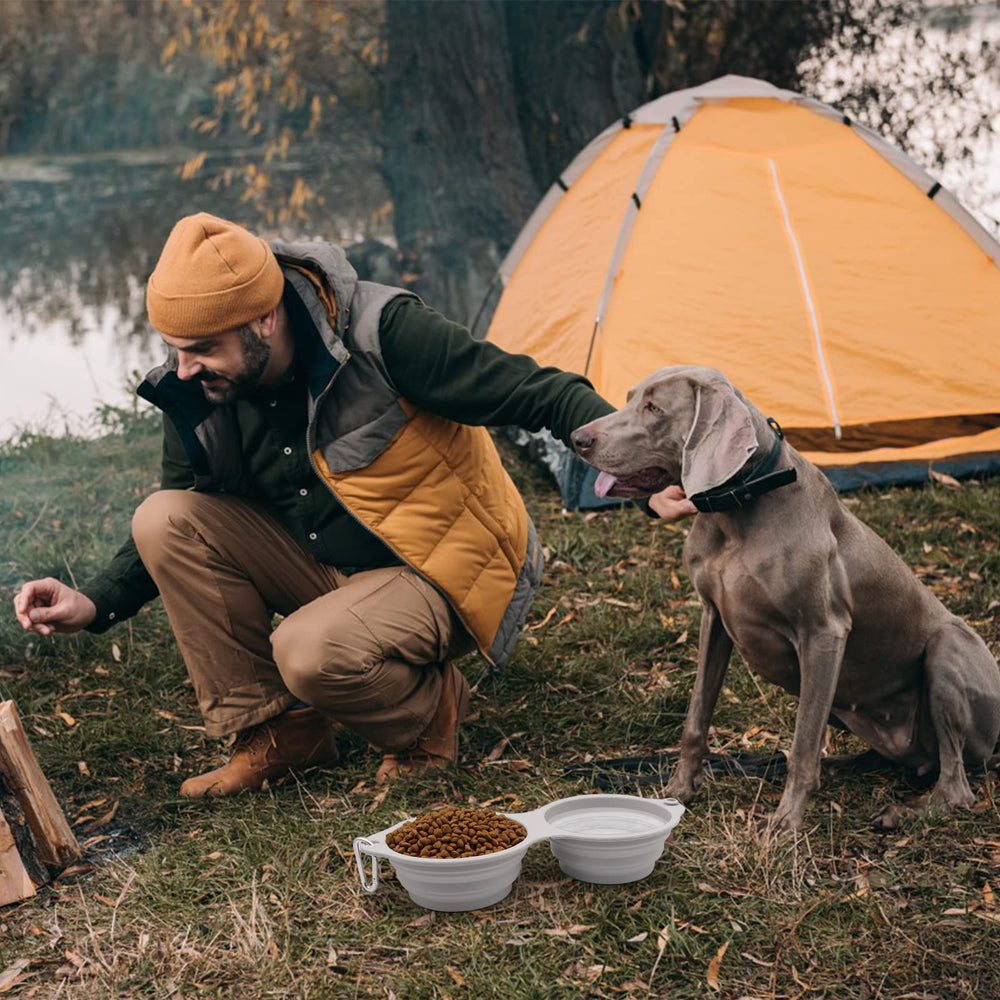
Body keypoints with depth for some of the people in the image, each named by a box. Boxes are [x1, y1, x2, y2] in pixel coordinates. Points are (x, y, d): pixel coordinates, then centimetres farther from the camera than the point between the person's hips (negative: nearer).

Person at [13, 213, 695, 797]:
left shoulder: (384, 333, -26)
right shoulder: (196, 395, -8)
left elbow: (541, 395, -24)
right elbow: (190, 528, 9)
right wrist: (96, 605, -5)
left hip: (446, 575, -6)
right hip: (332, 567, 7)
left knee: (312, 652, -35)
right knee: (165, 521, -13)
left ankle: (429, 712, 1)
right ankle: (276, 731, -2)